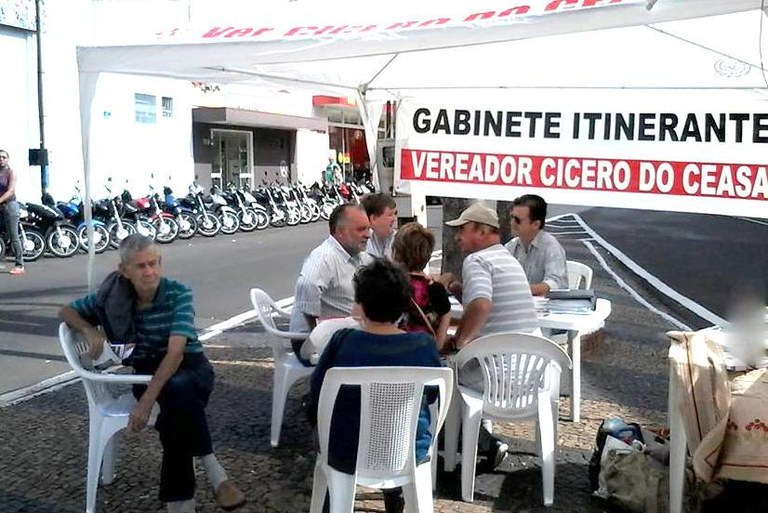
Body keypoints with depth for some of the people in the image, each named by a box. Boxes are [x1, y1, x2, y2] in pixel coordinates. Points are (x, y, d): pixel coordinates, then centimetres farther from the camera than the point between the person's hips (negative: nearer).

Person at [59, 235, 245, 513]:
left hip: (189, 366, -1)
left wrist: (147, 401, -34)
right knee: (177, 402, -35)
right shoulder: (114, 296, -4)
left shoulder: (178, 293, -15)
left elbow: (176, 352, -24)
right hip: (147, 372, 2)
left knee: (179, 389, -38)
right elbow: (66, 311, 11)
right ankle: (213, 470, -25)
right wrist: (90, 331, -12)